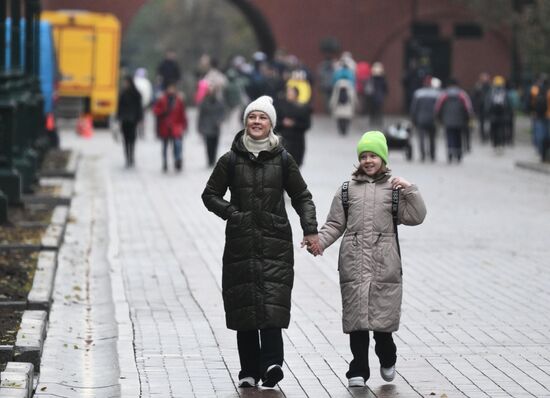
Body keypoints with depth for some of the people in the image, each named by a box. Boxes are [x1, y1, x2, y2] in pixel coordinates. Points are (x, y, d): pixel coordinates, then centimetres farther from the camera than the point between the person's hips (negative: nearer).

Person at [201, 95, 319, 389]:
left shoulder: (283, 160, 6)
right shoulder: (231, 160, 6)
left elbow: (302, 197, 13)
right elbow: (210, 194, 13)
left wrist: (310, 230, 1)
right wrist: (230, 212, -4)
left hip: (275, 243, -1)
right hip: (240, 244, 1)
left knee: (272, 304, -14)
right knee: (244, 306, -1)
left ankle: (271, 363, -22)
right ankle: (249, 371, 5)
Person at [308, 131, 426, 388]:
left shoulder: (394, 188, 9)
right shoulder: (347, 190, 12)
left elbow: (415, 218, 1)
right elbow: (334, 225, 11)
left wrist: (410, 190, -9)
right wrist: (319, 241, -6)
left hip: (385, 264, -1)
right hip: (354, 264, 1)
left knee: (383, 316, -1)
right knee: (357, 318, 0)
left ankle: (387, 359, 26)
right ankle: (358, 371, 6)